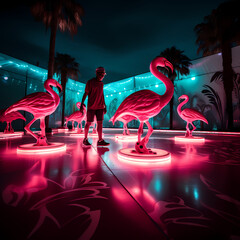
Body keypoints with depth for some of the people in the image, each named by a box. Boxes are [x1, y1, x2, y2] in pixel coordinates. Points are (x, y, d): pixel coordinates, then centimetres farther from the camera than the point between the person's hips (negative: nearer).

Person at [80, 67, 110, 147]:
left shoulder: (101, 83, 14)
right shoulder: (90, 82, -3)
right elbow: (85, 93, -6)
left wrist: (104, 106, 15)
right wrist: (81, 104, -12)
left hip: (100, 107, 5)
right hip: (91, 106, -5)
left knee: (100, 123, -2)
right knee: (89, 123, 0)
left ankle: (100, 141, 0)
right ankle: (85, 139, 15)